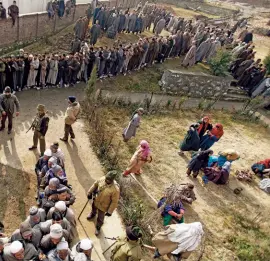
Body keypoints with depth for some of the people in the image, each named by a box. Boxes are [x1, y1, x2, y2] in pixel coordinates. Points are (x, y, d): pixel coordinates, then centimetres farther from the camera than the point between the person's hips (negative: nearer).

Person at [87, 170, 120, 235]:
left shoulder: (115, 189, -39)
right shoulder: (102, 179, -27)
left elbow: (114, 202, -24)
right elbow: (95, 184, -5)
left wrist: (110, 211, -16)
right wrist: (89, 193, 4)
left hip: (103, 205, -4)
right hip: (96, 200, 4)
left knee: (100, 218, 22)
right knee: (94, 208, 36)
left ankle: (98, 227, 54)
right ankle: (93, 214, 72)